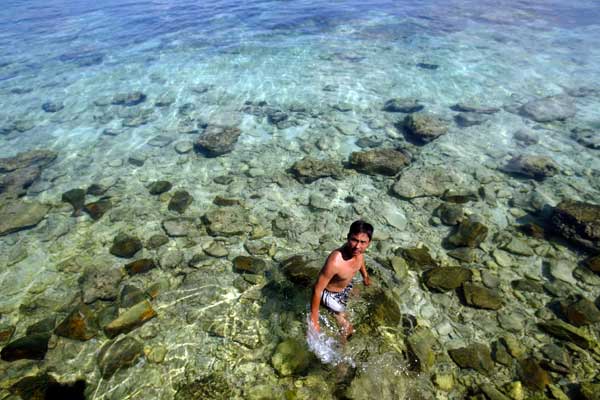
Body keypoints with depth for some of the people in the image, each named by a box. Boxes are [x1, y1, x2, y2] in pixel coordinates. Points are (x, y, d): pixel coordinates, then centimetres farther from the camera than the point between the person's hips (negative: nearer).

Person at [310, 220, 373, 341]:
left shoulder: (357, 250, -23)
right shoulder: (335, 262, -45)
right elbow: (317, 290, -34)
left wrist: (365, 276, 21)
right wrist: (314, 320, -25)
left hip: (346, 286, 8)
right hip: (331, 294, -7)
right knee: (347, 330, -2)